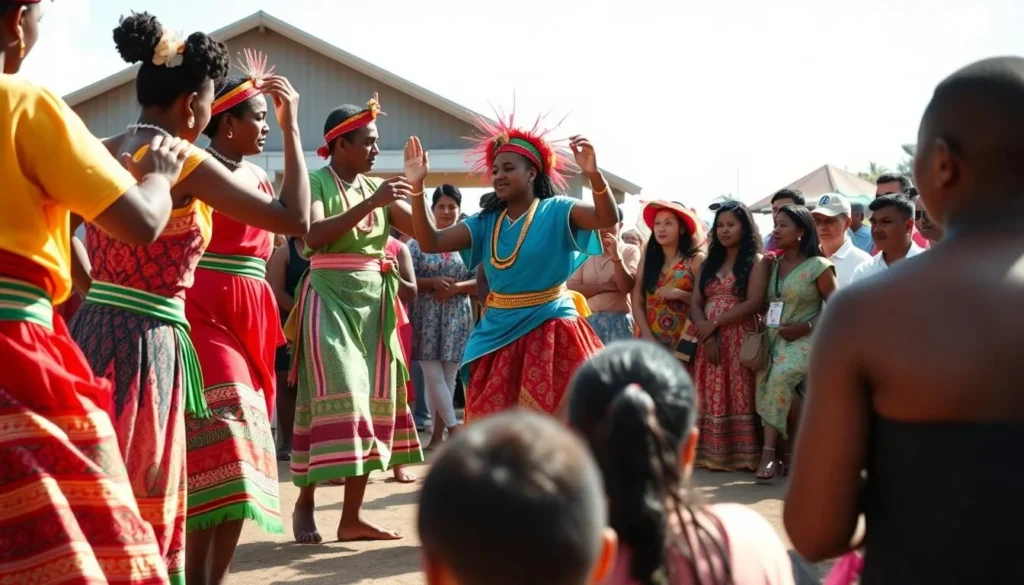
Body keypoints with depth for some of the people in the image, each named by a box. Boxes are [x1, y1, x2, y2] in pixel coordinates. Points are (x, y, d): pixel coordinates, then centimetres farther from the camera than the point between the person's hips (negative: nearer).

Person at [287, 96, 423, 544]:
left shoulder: (376, 187, 12)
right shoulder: (314, 182, -6)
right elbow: (314, 236, -24)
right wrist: (371, 203, -25)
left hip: (374, 300, 7)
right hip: (330, 298, -6)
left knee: (370, 398, 4)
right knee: (335, 398, -9)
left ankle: (352, 516, 9)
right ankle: (305, 503, 8)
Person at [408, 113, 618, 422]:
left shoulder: (556, 211, -6)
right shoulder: (485, 223, 7)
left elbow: (607, 219, -23)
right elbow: (430, 242, -2)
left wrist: (594, 175, -40)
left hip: (549, 332, -5)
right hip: (500, 333, 5)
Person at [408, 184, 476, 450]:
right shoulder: (418, 241, 2)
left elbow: (481, 281, 2)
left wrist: (456, 287, -14)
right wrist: (433, 282, -16)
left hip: (457, 316, 1)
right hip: (426, 316, -1)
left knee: (448, 376, 3)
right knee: (432, 375, -6)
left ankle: (437, 434, 11)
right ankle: (454, 428, 0)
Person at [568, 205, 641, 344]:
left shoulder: (630, 251, 5)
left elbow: (626, 286, -8)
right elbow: (571, 287, -1)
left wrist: (615, 254, -16)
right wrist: (605, 286, -10)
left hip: (618, 322, -2)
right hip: (589, 321, 2)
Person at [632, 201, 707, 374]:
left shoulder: (696, 259, -1)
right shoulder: (648, 258, 10)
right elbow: (637, 301, 4)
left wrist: (679, 294, -16)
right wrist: (647, 335, -6)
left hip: (682, 344, -3)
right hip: (650, 343, 3)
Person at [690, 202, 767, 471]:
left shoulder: (756, 261, 2)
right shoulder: (709, 263, 18)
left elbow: (754, 304, -10)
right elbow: (695, 304, 9)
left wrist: (714, 324, -11)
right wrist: (706, 333, -10)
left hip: (740, 339, -5)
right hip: (709, 340, 5)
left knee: (739, 395, -6)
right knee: (711, 396, 2)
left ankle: (741, 454, -6)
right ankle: (712, 453, 3)